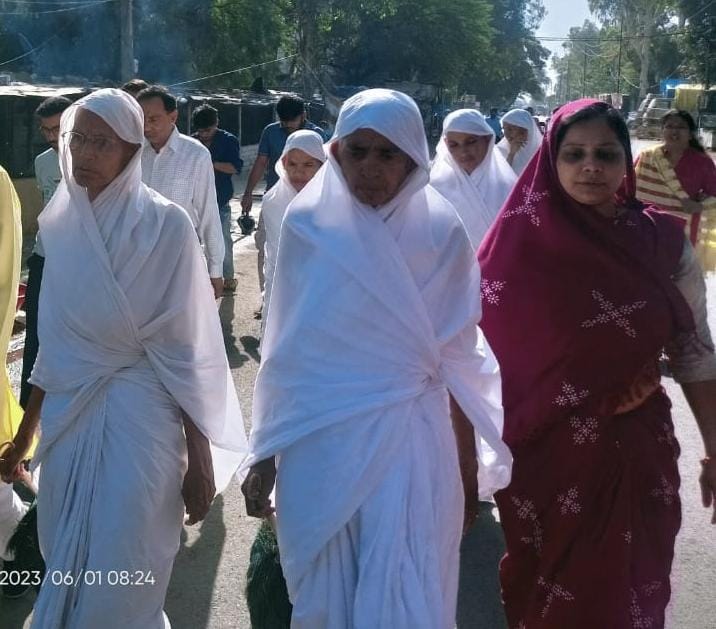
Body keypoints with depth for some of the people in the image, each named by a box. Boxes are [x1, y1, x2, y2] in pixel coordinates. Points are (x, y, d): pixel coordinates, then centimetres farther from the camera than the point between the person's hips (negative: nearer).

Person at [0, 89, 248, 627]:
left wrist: (201, 456, -11)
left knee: (120, 583, 0)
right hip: (67, 417, 5)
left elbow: (185, 346, -9)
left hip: (138, 419, -5)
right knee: (67, 572, 15)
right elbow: (54, 343, 12)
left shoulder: (165, 224, -9)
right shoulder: (61, 224, 6)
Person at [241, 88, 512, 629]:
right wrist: (264, 456, 8)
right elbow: (283, 350, 6)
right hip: (319, 448, 2)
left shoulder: (440, 233, -3)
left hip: (410, 444, -1)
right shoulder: (308, 225, 0)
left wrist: (468, 466, 3)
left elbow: (458, 360, 2)